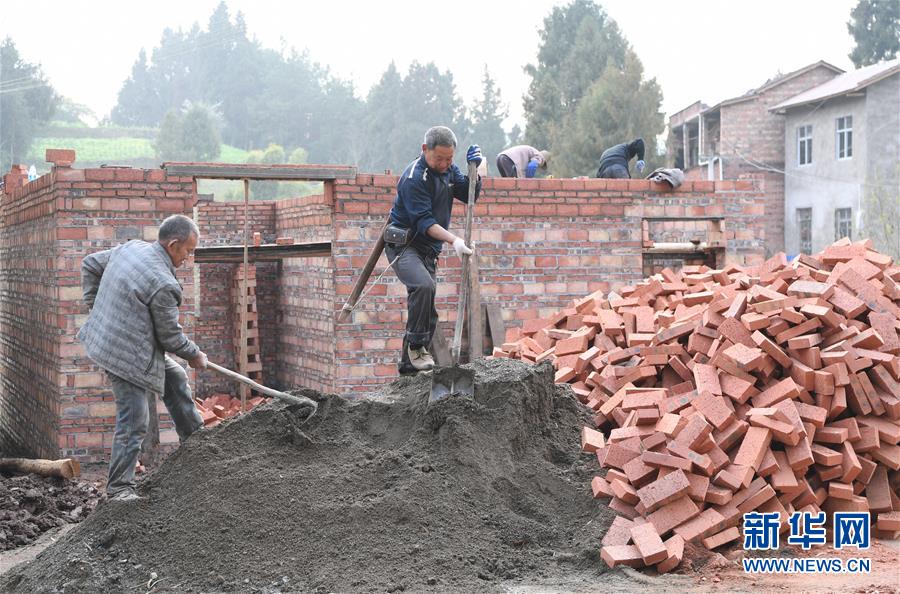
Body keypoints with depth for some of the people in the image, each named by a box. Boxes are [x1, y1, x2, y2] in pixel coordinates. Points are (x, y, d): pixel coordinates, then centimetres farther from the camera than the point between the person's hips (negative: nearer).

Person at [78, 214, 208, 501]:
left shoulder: (131, 247, -1)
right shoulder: (163, 284, -25)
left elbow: (90, 265, 14)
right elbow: (170, 336, -14)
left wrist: (95, 305, 20)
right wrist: (196, 355, 5)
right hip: (127, 354, -10)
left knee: (175, 378, 23)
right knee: (134, 422, -3)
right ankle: (119, 487, 6)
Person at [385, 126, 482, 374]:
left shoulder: (448, 169, 7)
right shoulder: (414, 177, -20)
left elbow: (469, 195, 8)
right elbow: (424, 221, -25)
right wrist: (454, 240, -36)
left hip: (428, 250, 8)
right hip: (403, 244, -8)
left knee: (427, 311, 9)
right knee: (423, 286, -34)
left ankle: (409, 363, 20)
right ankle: (416, 346, -22)